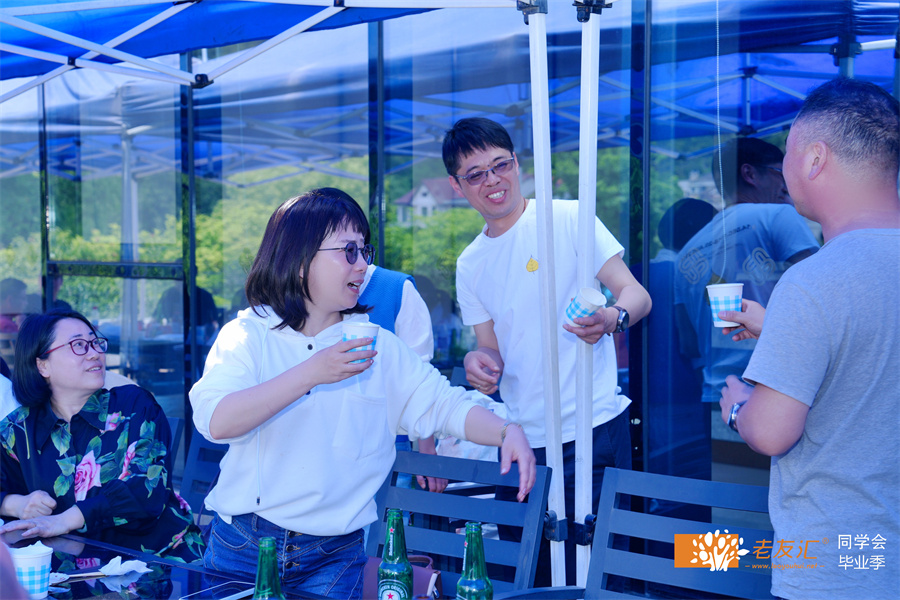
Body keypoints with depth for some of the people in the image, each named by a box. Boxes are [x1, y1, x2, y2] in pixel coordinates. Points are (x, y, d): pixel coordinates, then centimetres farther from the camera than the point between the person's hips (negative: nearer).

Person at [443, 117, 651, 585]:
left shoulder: (568, 219, -4)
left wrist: (614, 316, -33)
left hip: (593, 430, -5)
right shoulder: (470, 265, 12)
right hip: (521, 441, 5)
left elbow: (636, 294, -10)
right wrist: (479, 361, -10)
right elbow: (492, 350, 14)